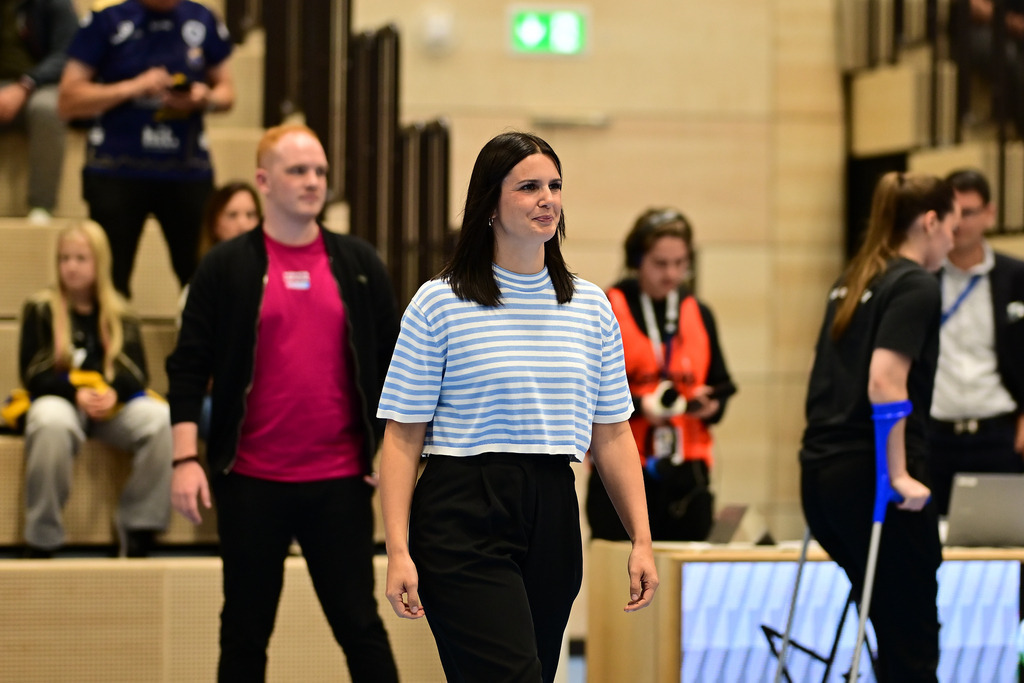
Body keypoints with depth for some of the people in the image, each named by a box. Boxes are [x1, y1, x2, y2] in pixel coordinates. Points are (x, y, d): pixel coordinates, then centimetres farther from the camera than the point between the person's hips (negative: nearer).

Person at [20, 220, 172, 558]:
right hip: (59, 401, -3)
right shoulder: (40, 310, 6)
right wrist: (76, 393, -19)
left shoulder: (120, 317, 14)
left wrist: (112, 393, -18)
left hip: (113, 405, 3)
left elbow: (136, 375, 5)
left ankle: (139, 532, -22)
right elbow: (34, 376, -1)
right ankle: (41, 542, -32)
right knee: (51, 422, -41)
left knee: (161, 418, -29)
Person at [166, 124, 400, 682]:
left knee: (359, 625, 2)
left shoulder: (358, 264, 7)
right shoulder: (226, 268, 1)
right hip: (251, 481, -1)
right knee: (245, 631, 8)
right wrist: (185, 459, -10)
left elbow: (392, 361, 11)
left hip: (339, 479, 1)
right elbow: (188, 368, -1)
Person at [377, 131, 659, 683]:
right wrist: (398, 551, -11)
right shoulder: (438, 305, -2)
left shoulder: (591, 306, 12)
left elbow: (611, 435, 14)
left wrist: (641, 539, 7)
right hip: (463, 521, -5)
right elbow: (403, 436, -4)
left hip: (554, 518, 5)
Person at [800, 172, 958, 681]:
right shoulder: (916, 286, -9)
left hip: (821, 471, 8)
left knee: (894, 630, 16)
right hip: (870, 477, -8)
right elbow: (885, 384, -20)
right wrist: (900, 475, -17)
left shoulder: (852, 282, 16)